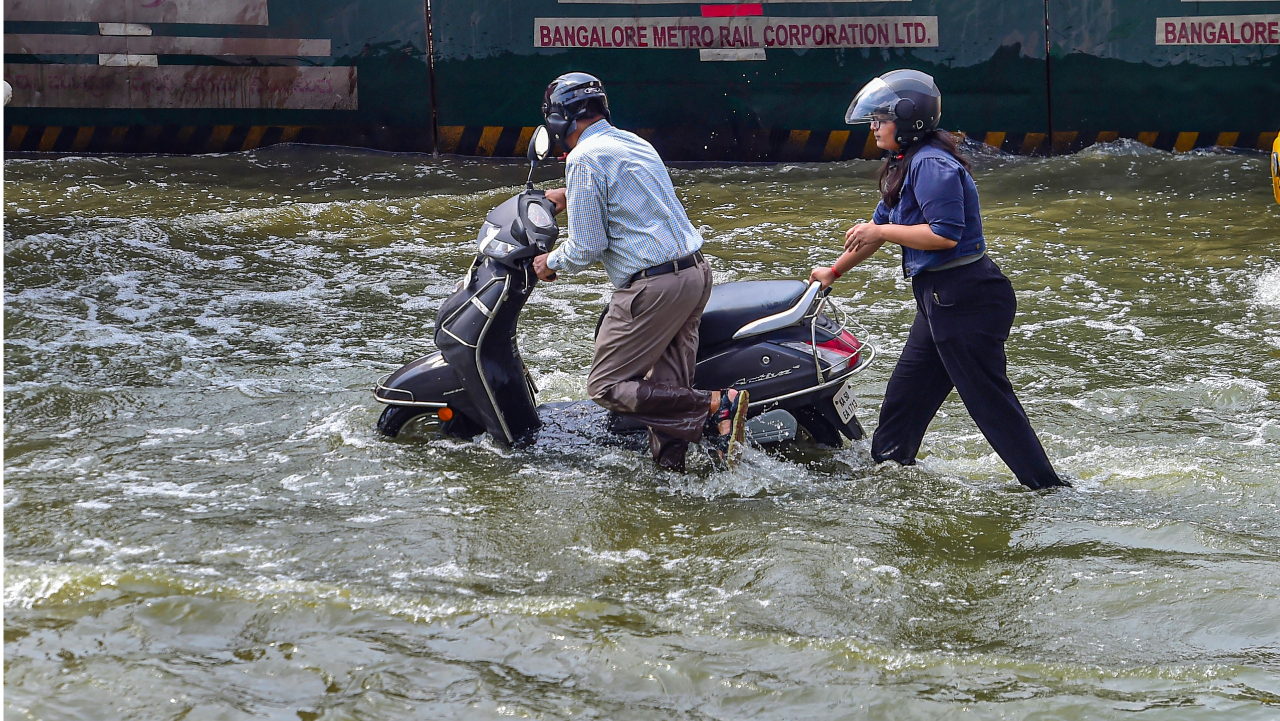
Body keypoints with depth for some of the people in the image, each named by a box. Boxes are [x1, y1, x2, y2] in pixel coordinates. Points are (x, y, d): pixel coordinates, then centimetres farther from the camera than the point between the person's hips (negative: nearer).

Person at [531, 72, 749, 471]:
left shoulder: (584, 159, -9)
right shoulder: (634, 142, 18)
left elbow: (586, 247, -11)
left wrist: (551, 263, 7)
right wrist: (569, 195, 51)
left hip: (653, 286, -9)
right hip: (696, 272, 9)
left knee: (605, 388, -3)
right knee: (665, 388, 7)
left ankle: (717, 406, -15)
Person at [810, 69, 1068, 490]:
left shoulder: (932, 164, -16)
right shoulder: (907, 164, 15)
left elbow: (945, 234, -24)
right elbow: (880, 227, 26)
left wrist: (881, 232, -15)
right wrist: (834, 271, 33)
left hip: (965, 299, -11)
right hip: (941, 298, 11)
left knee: (990, 401, -8)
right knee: (905, 393, 18)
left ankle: (1048, 489, -5)